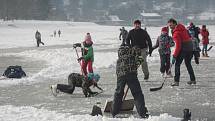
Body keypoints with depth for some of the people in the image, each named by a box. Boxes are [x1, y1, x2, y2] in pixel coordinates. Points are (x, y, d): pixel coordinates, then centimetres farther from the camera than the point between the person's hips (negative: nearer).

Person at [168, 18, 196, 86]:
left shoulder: (176, 33, -17)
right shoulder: (182, 27, 9)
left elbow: (178, 46, -21)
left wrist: (174, 56, -18)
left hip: (184, 49, -9)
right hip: (190, 47, 9)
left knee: (177, 64, -4)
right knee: (188, 64, 21)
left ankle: (176, 81, -9)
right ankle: (193, 80, 25)